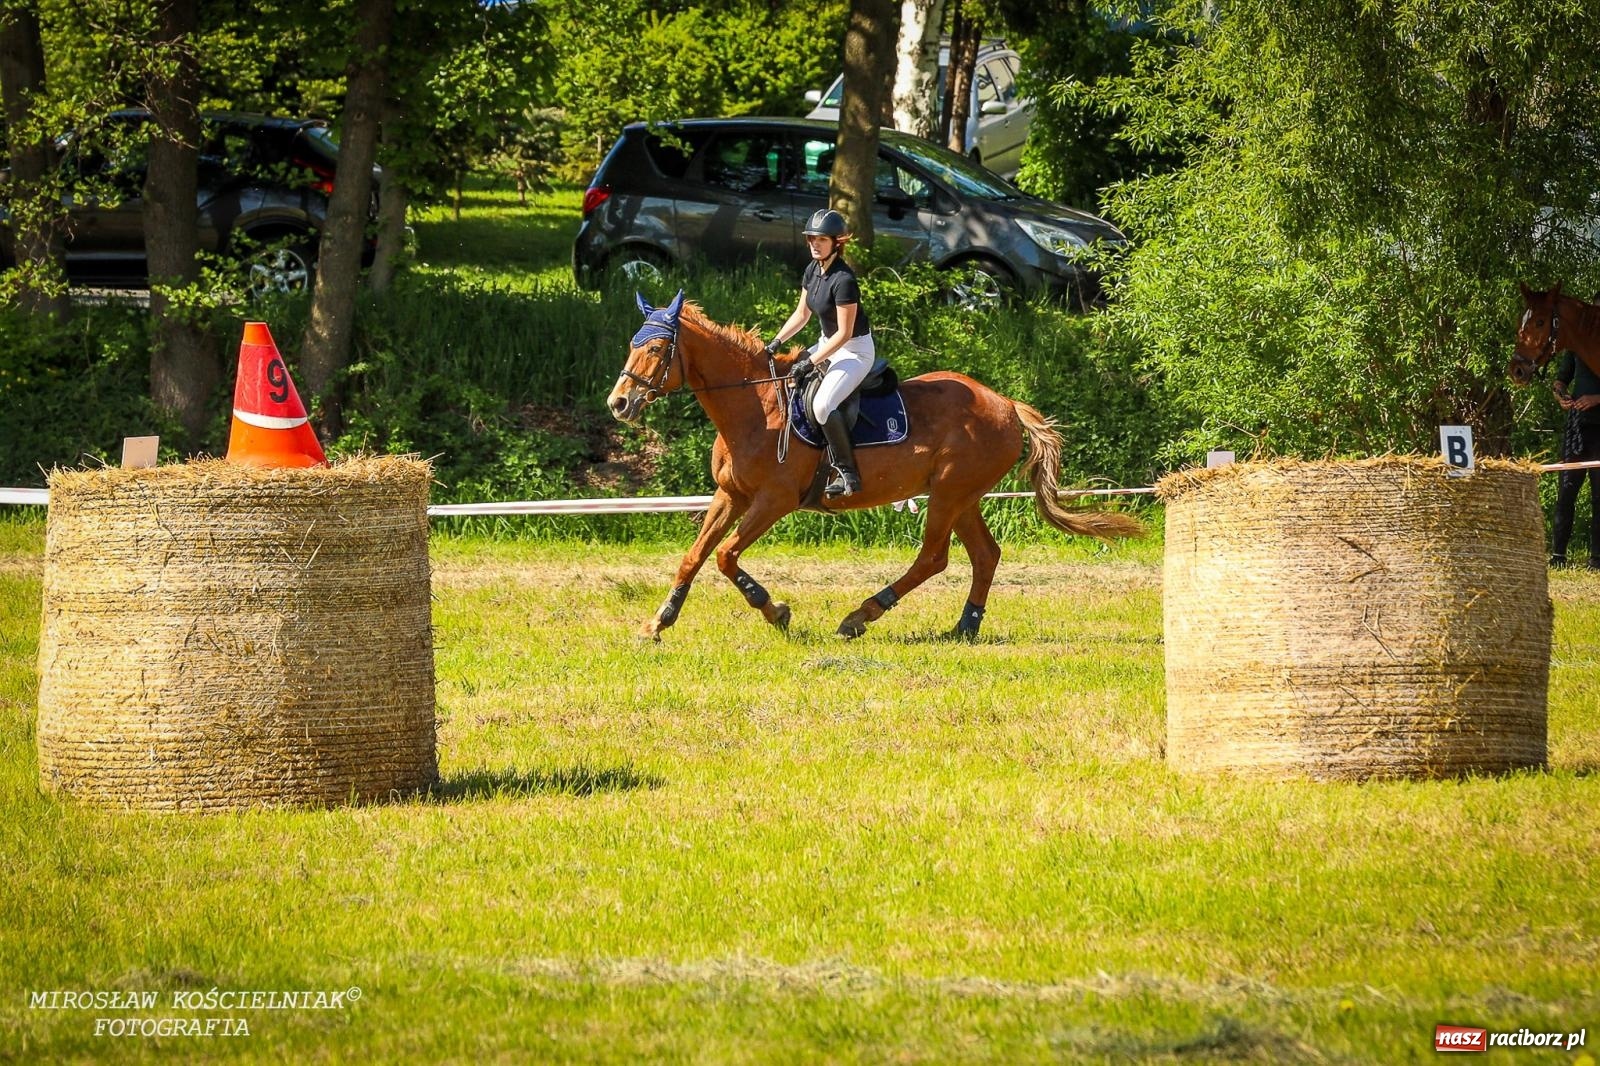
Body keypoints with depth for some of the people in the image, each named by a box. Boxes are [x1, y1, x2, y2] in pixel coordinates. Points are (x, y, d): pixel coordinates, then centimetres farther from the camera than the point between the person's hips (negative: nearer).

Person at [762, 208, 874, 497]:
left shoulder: (843, 280, -26)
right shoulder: (813, 270, 1)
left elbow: (844, 333, -24)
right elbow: (801, 314, 12)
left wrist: (812, 362, -22)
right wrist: (777, 342, 1)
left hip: (856, 351, -10)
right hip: (829, 344, 10)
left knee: (823, 404, -29)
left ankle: (847, 474, -21)